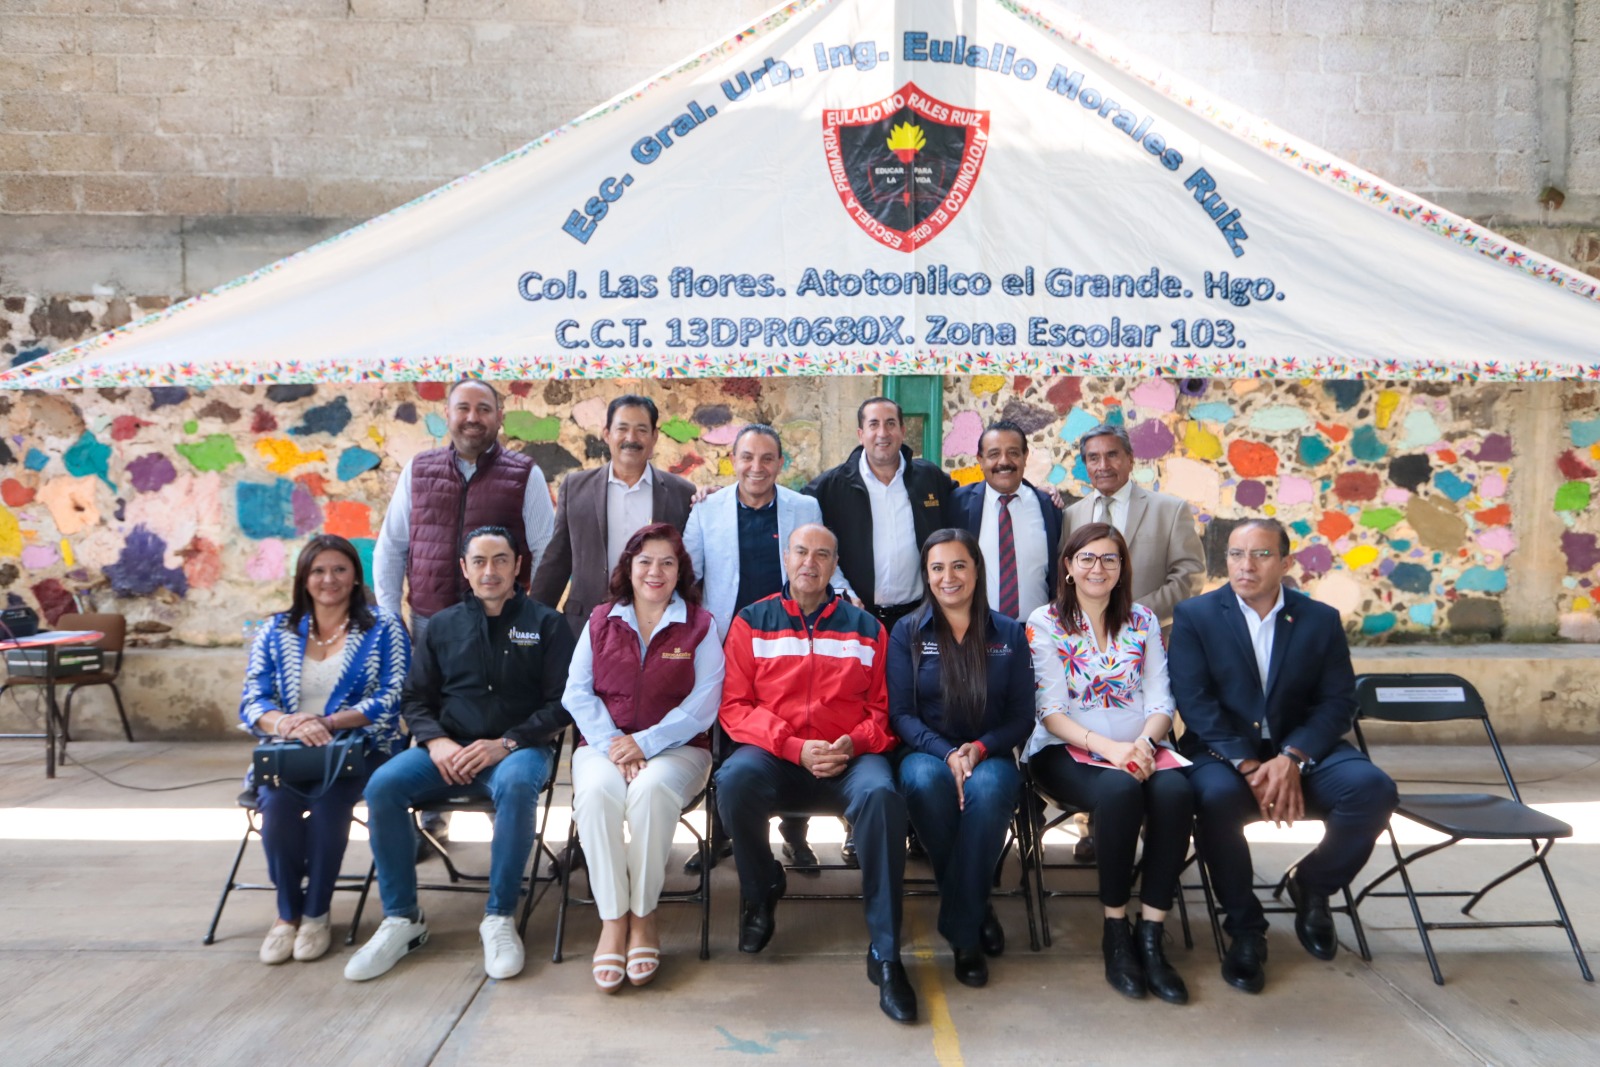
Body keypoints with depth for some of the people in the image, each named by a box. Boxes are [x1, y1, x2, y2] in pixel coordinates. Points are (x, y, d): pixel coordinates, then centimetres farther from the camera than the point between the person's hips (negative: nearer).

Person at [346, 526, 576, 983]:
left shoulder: (546, 624, 4)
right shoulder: (442, 626, 15)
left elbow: (561, 703, -3)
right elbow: (415, 699, 13)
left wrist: (505, 744, -16)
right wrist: (436, 741, -8)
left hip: (520, 747, -3)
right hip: (449, 749, 3)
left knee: (516, 785, -37)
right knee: (382, 786, -23)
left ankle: (499, 918, -21)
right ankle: (402, 919, -10)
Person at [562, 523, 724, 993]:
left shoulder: (699, 625, 6)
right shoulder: (601, 622, 14)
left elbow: (703, 703, -4)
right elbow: (577, 693, 5)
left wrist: (645, 743, -15)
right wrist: (612, 744, -11)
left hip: (676, 746, -2)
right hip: (604, 744, 2)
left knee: (651, 790, -34)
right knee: (596, 791, -32)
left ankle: (643, 915, -17)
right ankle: (612, 919, -20)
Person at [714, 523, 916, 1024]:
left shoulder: (865, 627, 13)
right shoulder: (752, 622, 10)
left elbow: (882, 711, 11)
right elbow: (735, 706, 2)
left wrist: (853, 743, -11)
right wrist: (795, 747, -11)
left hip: (848, 758, 0)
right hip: (774, 756, 0)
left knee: (881, 794, -33)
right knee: (734, 780, -33)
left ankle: (885, 954, -22)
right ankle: (760, 888, 0)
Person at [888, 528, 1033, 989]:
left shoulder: (1009, 633, 10)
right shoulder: (907, 632, 7)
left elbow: (1022, 715, 6)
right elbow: (900, 713, 1)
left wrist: (980, 748, -13)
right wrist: (946, 753, -17)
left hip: (990, 756, 0)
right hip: (927, 752, 0)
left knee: (987, 789, -36)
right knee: (925, 780, -37)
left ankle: (961, 931, -21)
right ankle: (977, 910, -16)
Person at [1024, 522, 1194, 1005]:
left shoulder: (1143, 622, 14)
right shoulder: (1045, 622, 3)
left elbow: (1161, 703, 7)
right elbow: (1051, 711, -5)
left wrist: (1144, 742, -15)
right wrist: (1107, 747, -20)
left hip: (1136, 749, 3)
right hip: (1066, 751, -3)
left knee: (1175, 791, -30)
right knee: (1119, 790, -35)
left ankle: (1150, 936, -20)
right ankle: (1115, 933, -17)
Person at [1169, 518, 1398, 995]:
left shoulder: (1321, 619, 6)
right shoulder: (1194, 616, 0)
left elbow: (1338, 702, -1)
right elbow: (1195, 702, -9)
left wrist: (1292, 758, -18)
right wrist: (1247, 765, -21)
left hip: (1301, 749, 3)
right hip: (1224, 751, -2)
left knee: (1372, 789, -25)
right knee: (1217, 796, -35)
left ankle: (1311, 885, 6)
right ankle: (1245, 929, -10)